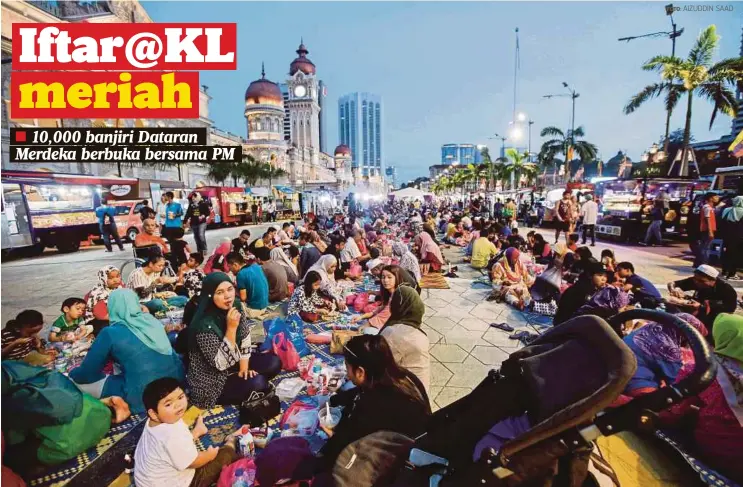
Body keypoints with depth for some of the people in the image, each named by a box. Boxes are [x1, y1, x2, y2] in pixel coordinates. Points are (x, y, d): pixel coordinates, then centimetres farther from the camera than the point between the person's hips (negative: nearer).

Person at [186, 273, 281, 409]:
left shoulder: (235, 308, -9)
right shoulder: (205, 324, -30)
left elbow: (245, 340, 2)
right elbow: (221, 363, -29)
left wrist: (244, 367, -8)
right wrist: (231, 327, -35)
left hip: (233, 363, 7)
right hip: (212, 381, -7)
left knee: (274, 362, -1)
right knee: (257, 383, -25)